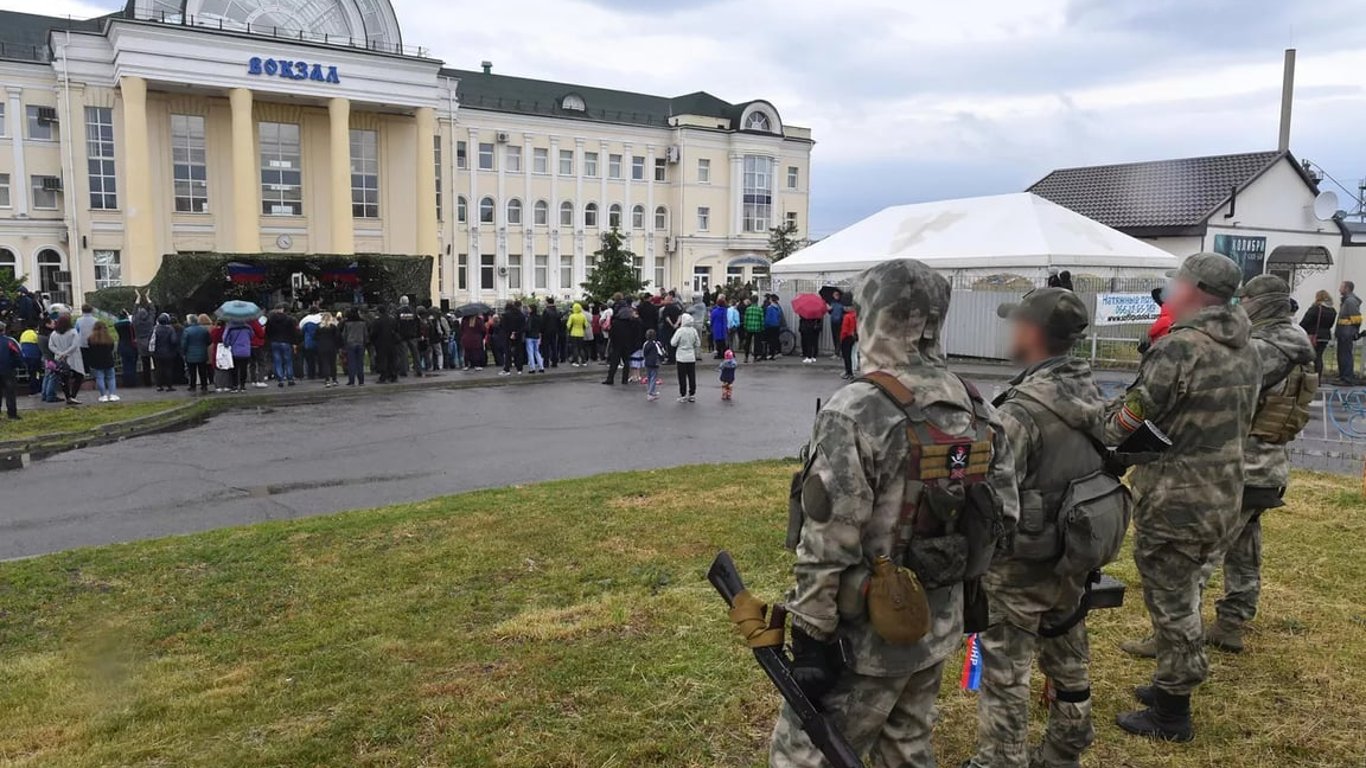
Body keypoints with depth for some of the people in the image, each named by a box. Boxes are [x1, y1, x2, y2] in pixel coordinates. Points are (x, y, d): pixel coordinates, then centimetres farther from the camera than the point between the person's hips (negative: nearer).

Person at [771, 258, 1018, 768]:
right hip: (940, 625, 8)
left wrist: (810, 639, -13)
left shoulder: (855, 412, -23)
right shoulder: (978, 411, 2)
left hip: (867, 634, -7)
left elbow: (827, 546, -22)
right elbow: (1004, 515, 8)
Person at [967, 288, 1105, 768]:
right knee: (1068, 662, 22)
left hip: (1021, 567, -8)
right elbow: (1103, 469, 12)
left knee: (1005, 675, 6)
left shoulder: (1021, 410, -26)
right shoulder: (1091, 396, 1)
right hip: (1075, 558, 9)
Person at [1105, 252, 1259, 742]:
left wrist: (1100, 426, 0)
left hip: (1174, 500, -9)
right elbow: (1239, 422, 15)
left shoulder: (1182, 346, -20)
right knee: (1183, 594, 22)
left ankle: (1171, 714, 17)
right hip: (1222, 494, 9)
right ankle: (1172, 685, 37)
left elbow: (1129, 419, -20)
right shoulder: (1243, 350, 8)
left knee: (1170, 601, 4)